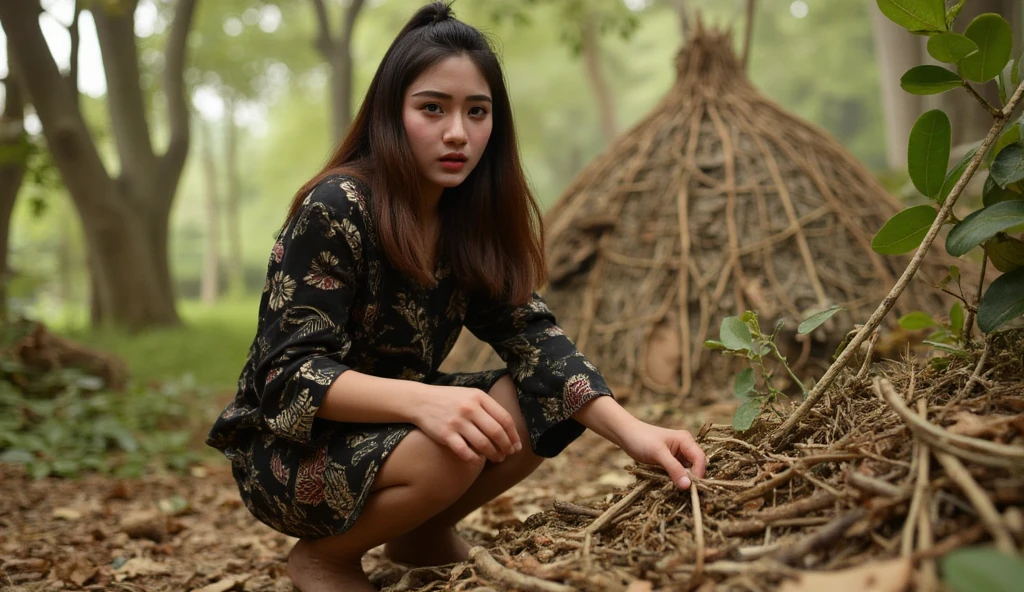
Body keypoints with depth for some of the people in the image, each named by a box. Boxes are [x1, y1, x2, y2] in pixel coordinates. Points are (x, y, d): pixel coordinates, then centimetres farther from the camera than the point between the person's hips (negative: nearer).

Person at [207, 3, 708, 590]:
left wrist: (629, 427, -27)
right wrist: (422, 401, -44)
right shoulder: (334, 210, -22)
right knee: (447, 453, -34)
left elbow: (530, 333, -11)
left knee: (548, 403, -12)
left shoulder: (471, 221, -2)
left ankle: (422, 535, 8)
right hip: (290, 446, -7)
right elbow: (292, 374, -26)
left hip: (396, 423, 7)